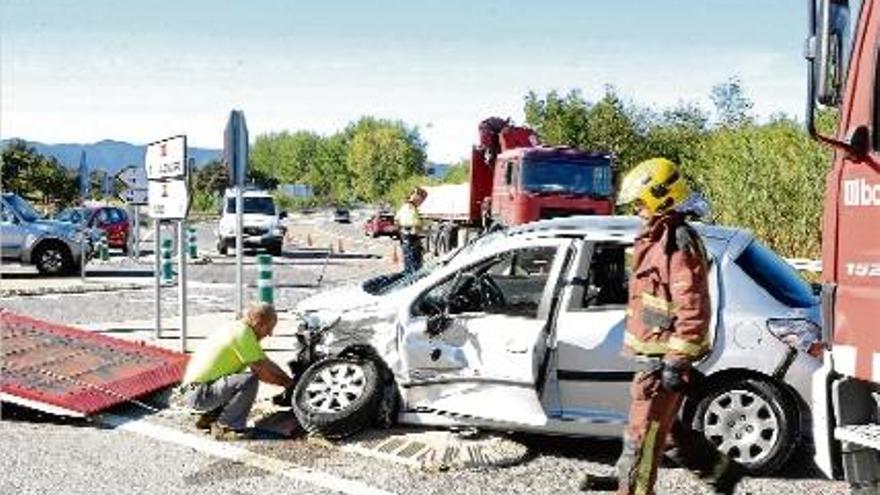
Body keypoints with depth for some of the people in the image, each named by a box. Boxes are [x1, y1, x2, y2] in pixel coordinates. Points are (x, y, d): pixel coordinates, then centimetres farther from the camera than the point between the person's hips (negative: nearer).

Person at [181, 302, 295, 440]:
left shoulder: (237, 329, 13)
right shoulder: (242, 333, -18)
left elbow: (266, 363, 17)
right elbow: (262, 369, -16)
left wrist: (287, 379, 10)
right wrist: (287, 383, -1)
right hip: (198, 393, -11)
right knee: (249, 381, -26)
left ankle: (209, 417, 20)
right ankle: (223, 427, -11)